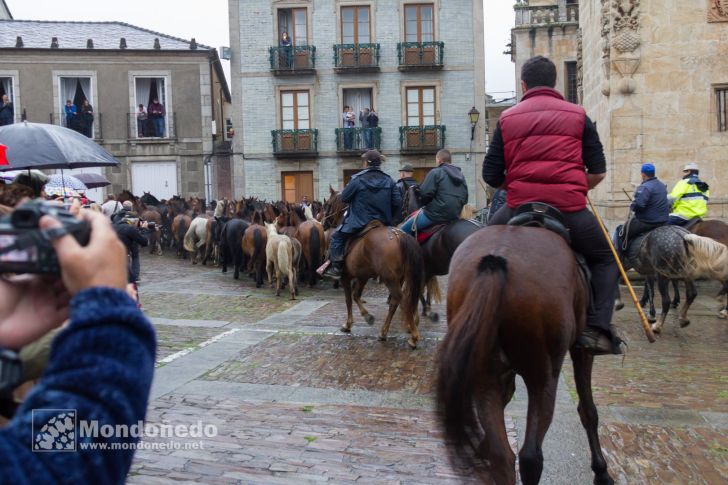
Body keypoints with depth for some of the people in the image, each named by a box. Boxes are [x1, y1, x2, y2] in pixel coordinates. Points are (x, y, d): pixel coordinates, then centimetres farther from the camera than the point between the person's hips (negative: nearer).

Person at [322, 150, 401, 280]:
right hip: (383, 223, 5)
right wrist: (388, 216, 13)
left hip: (360, 222, -4)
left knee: (337, 237, 11)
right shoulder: (388, 180, 2)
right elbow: (397, 202, 1)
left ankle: (336, 267, 4)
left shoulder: (357, 179, -11)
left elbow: (344, 198, -3)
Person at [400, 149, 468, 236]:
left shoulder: (436, 172, -7)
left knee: (402, 231, 1)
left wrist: (424, 203, 6)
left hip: (436, 214, -8)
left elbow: (425, 193, -14)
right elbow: (465, 199, 18)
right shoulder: (462, 176, 17)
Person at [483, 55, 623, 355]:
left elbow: (492, 176, 6)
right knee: (605, 260, 22)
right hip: (571, 212, 0)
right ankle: (597, 329, 4)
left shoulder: (507, 119, 9)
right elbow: (598, 172, 6)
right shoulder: (578, 115, 9)